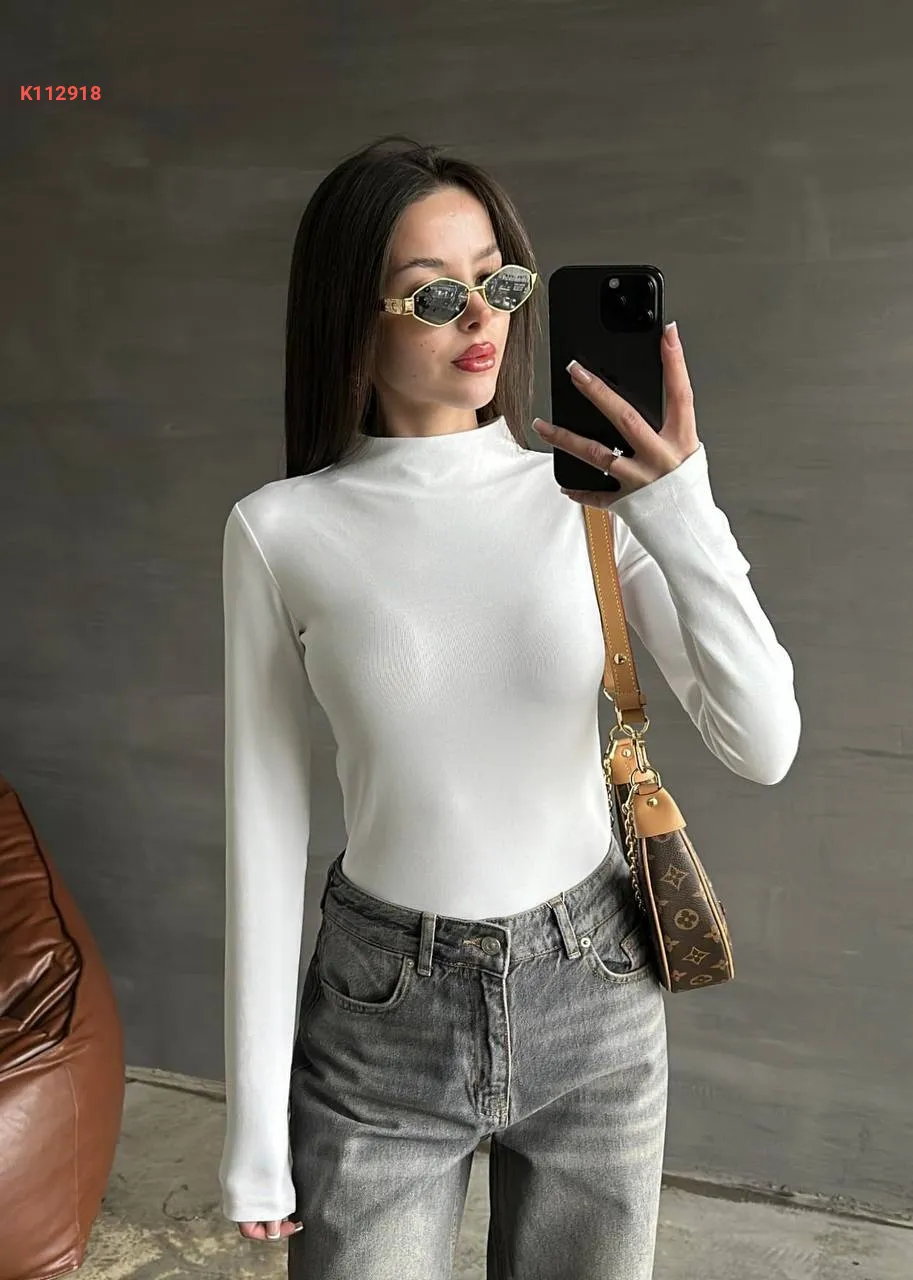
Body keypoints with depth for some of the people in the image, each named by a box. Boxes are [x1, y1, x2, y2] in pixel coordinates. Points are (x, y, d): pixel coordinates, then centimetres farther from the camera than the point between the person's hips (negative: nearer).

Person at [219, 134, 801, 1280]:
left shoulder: (592, 492, -6)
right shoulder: (282, 531, -9)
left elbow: (764, 748, -13)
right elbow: (264, 826, -5)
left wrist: (683, 515, -27)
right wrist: (256, 1125, -2)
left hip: (595, 1000, 2)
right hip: (382, 1014, -1)